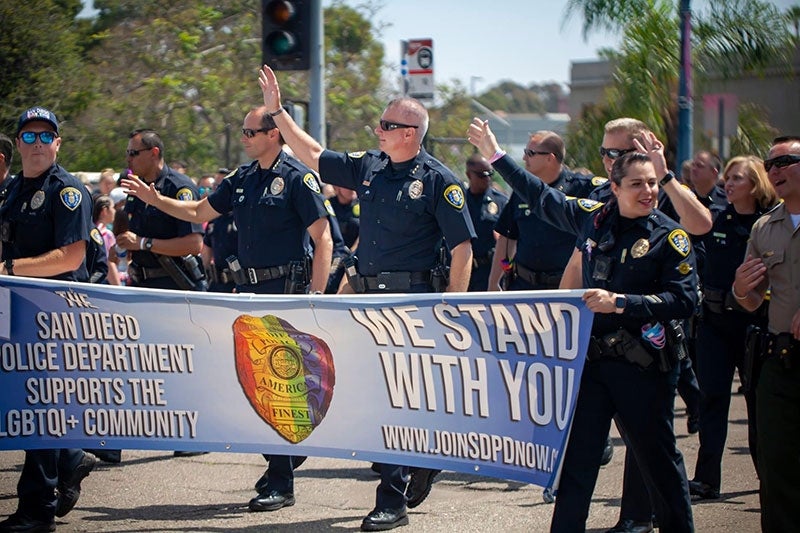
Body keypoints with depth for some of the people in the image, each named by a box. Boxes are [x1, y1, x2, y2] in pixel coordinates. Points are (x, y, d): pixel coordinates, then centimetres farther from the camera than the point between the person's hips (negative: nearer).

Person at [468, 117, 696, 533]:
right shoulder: (593, 217, 7)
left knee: (658, 459, 4)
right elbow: (541, 197, 21)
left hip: (643, 368, -4)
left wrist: (620, 302, -20)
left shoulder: (669, 237, -5)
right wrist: (495, 155, 25)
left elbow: (684, 299, -14)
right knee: (575, 459, 4)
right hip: (592, 358, 4)